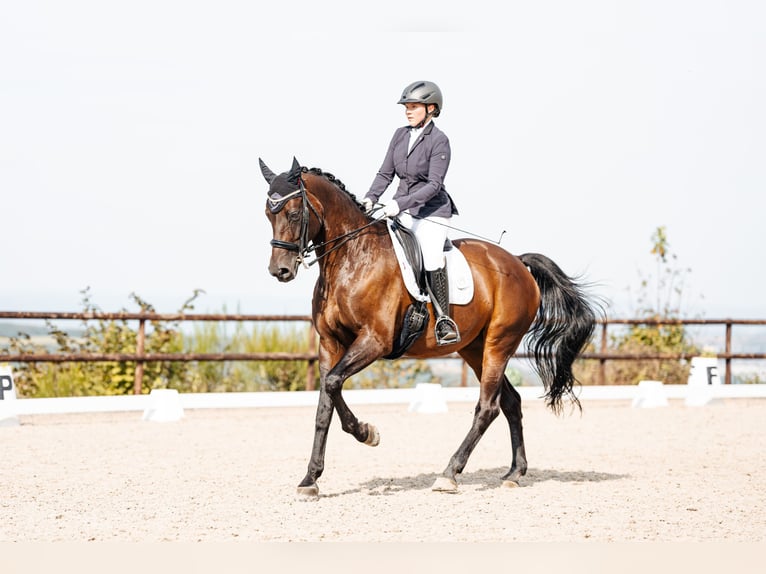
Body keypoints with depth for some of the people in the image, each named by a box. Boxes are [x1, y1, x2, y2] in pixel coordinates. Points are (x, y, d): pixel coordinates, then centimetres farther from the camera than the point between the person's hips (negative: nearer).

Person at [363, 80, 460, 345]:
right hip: (402, 207, 7)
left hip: (432, 210, -7)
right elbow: (385, 173, 10)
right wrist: (371, 198, -9)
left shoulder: (439, 140, -12)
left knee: (432, 258, -28)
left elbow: (434, 184, -18)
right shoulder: (400, 135, 8)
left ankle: (444, 321, -18)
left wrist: (400, 204, -28)